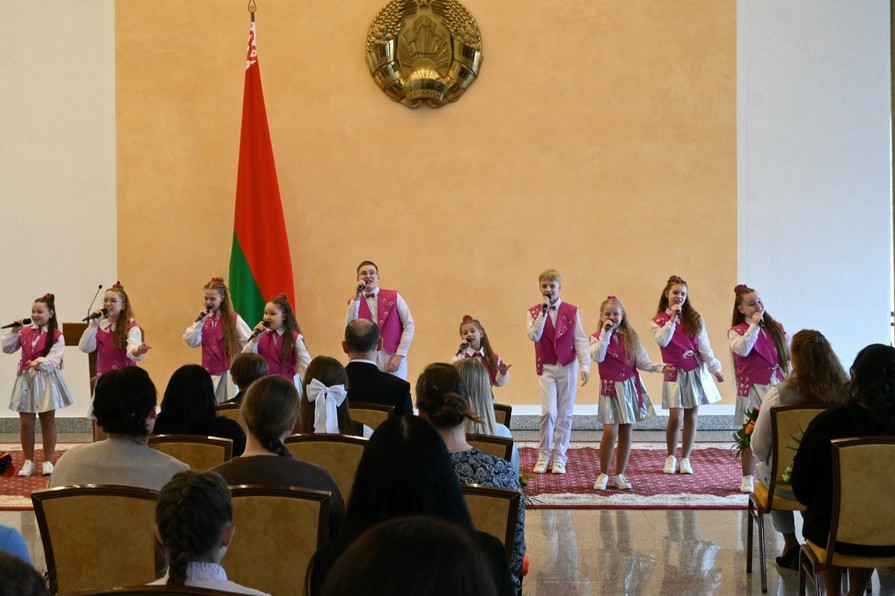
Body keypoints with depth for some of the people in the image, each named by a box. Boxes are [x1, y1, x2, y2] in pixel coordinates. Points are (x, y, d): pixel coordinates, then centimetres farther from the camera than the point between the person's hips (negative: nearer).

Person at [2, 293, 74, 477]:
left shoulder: (56, 336, -7)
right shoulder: (25, 331, 6)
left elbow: (54, 358, -18)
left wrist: (40, 362, -36)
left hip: (46, 380, -3)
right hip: (26, 380, 3)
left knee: (48, 421, 6)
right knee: (26, 422, 2)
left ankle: (47, 461, 15)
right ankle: (28, 462, 12)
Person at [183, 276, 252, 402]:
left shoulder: (233, 318, -6)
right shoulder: (204, 318, 6)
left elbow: (249, 342, -6)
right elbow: (191, 342, -3)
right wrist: (200, 321, -12)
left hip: (229, 371, -4)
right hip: (210, 371, 4)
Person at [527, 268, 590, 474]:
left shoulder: (571, 311, 1)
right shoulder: (534, 312, 2)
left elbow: (580, 340, -1)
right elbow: (534, 336, -15)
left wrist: (585, 366, -9)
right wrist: (544, 311, -19)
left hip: (568, 366, 1)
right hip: (546, 367, -1)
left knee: (565, 414, 4)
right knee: (548, 412, -10)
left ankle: (559, 457, 15)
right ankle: (543, 457, 5)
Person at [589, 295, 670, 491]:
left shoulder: (630, 337, 5)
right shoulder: (597, 337, 0)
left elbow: (642, 361, 2)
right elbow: (598, 357, -19)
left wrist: (659, 367, -14)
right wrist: (605, 334, -19)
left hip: (630, 387, 3)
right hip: (610, 388, -3)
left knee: (626, 432, 6)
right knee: (610, 432, -11)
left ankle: (620, 475, 17)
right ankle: (603, 474, 5)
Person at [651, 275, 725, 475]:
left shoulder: (694, 318, 4)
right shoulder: (658, 321, 1)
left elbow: (704, 346, 3)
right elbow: (662, 341, -17)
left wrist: (715, 368, -4)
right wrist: (672, 319, -18)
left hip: (696, 371, 2)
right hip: (675, 373, -2)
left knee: (691, 416, 3)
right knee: (676, 417, -9)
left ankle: (685, 459, 14)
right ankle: (671, 457, 12)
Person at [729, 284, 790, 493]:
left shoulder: (776, 328, 10)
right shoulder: (736, 331, -2)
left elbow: (787, 356, 13)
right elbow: (742, 349, -23)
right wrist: (754, 325, -19)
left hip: (776, 385, 3)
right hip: (752, 388, -3)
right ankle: (747, 478, 14)